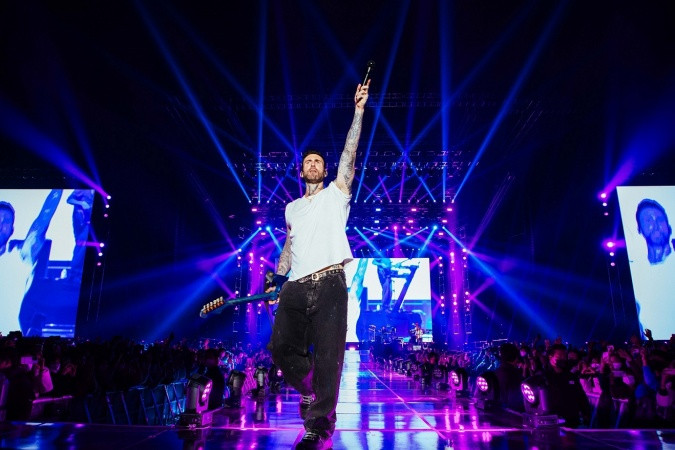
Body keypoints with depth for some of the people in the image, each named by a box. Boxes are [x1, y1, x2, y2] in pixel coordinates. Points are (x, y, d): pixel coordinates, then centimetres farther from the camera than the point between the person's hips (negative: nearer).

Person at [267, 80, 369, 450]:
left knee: (327, 355, -6)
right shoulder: (292, 208, 21)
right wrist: (275, 279, 18)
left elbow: (349, 153, 1)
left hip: (330, 283, -4)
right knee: (281, 347, 6)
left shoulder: (336, 193, 10)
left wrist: (359, 110, -3)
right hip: (295, 288, 5)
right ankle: (310, 390, 31)